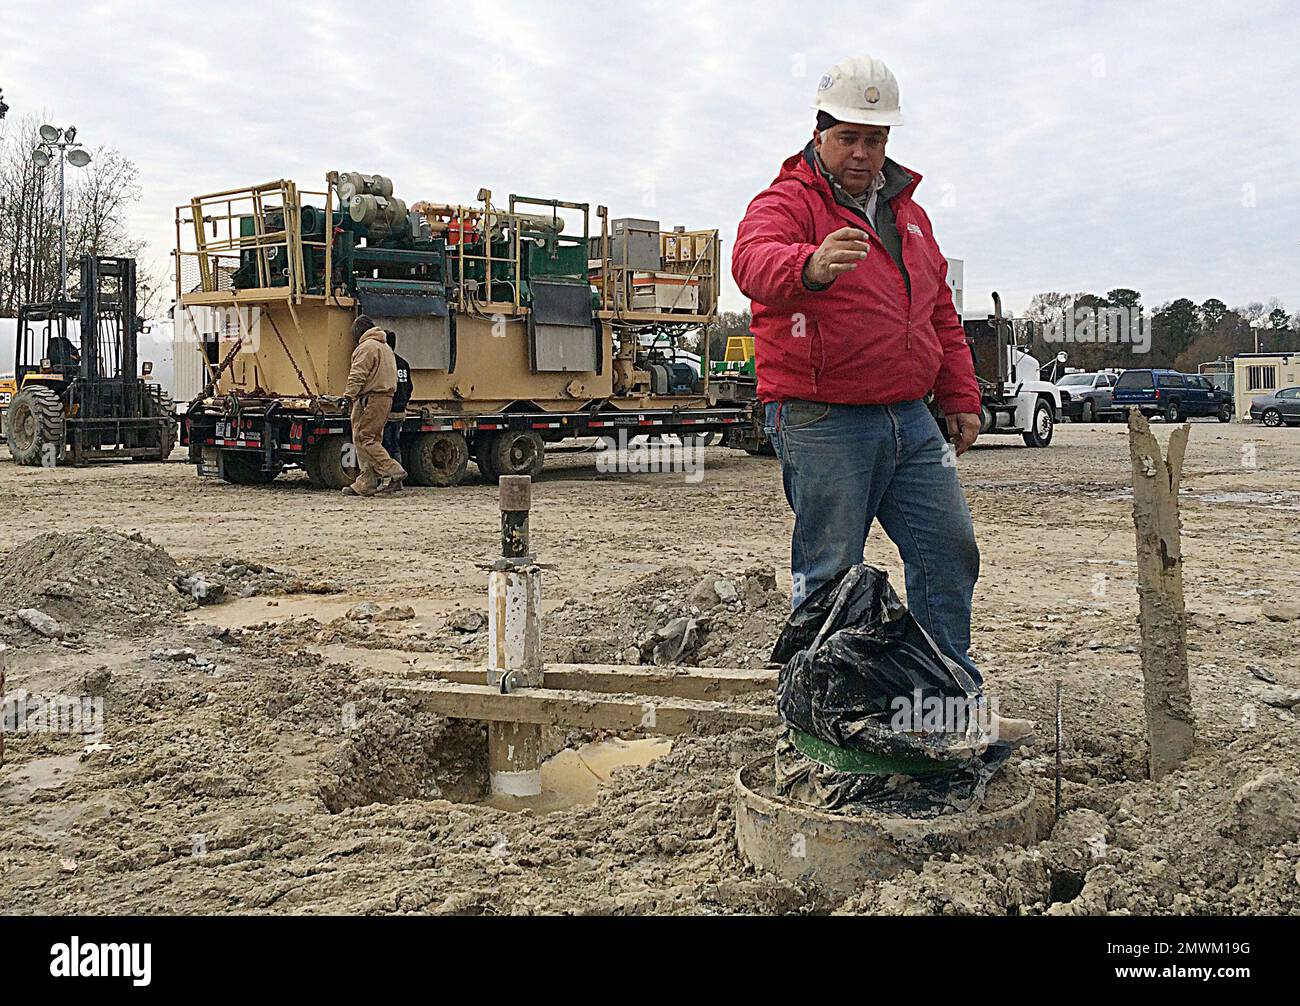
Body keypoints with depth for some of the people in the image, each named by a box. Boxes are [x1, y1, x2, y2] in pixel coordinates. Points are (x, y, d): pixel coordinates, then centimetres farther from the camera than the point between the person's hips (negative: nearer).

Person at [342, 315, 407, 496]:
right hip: (386, 398, 10)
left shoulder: (367, 347, -8)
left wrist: (348, 396, -18)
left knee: (363, 438, -10)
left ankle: (392, 472, -17)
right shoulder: (385, 347, 22)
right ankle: (365, 484, 9)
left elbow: (357, 375, -17)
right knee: (372, 439, 9)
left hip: (370, 399, -10)